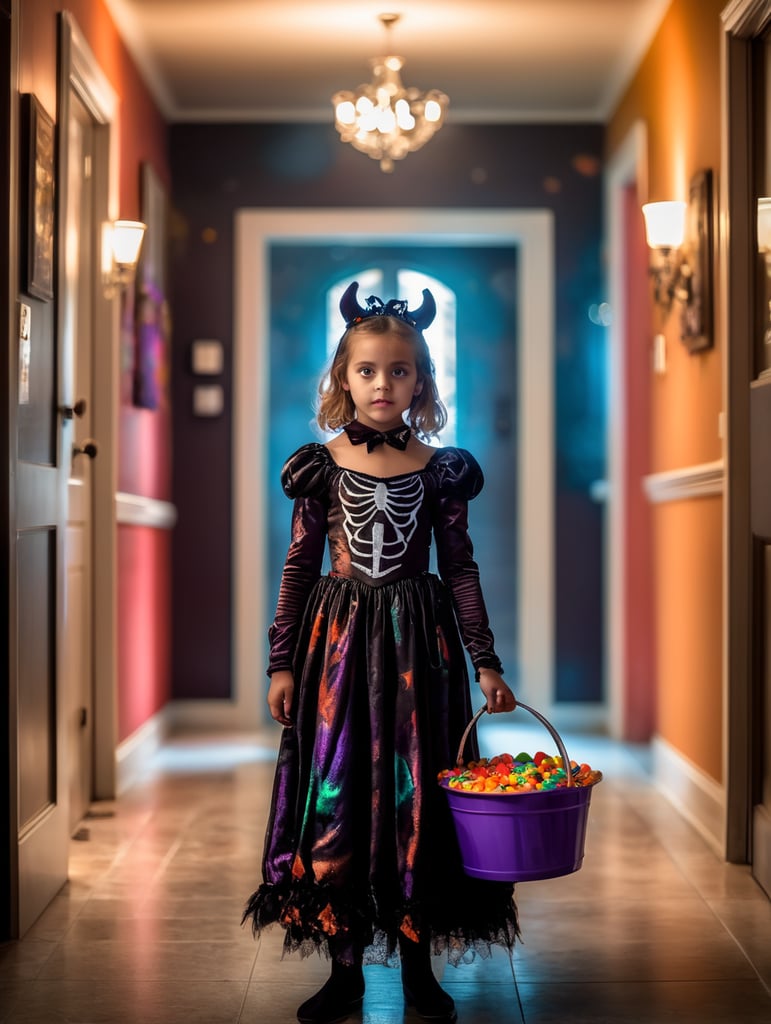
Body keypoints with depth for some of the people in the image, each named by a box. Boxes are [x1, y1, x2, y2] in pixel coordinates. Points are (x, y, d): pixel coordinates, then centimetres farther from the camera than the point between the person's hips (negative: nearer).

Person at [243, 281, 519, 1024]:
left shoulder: (440, 469, 2)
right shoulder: (322, 465, 2)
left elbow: (460, 570, 5)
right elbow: (299, 568, 4)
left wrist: (486, 663, 1)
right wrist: (282, 663, 1)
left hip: (418, 643, 0)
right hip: (339, 640, 0)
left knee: (414, 799, 4)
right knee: (334, 795, 1)